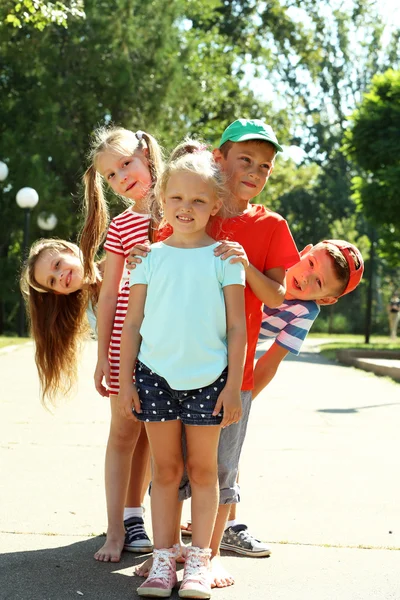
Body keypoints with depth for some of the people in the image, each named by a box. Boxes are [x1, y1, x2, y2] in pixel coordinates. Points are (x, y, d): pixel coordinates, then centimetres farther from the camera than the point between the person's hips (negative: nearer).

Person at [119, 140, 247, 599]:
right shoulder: (150, 256, 5)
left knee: (202, 469, 6)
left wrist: (233, 385, -5)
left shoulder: (224, 257, 0)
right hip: (156, 375, 1)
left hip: (209, 377, -1)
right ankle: (163, 559, 14)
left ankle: (199, 560, 15)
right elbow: (132, 324, 7)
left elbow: (236, 327, 0)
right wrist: (126, 380, 3)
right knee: (165, 469, 7)